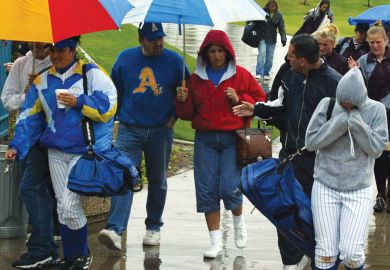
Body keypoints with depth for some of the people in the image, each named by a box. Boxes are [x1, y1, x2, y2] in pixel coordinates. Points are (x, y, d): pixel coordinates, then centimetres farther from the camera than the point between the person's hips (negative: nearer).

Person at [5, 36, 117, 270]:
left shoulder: (92, 73, -4)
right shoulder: (42, 81, 11)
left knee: (69, 205, -13)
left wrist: (79, 102, -16)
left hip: (84, 150, -5)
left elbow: (109, 106, -12)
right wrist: (17, 146, 4)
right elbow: (30, 117, 13)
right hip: (56, 152, 5)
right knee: (63, 207, 7)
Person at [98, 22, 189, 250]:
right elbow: (115, 89, 14)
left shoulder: (175, 61, -1)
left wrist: (174, 115, 4)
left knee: (157, 181, 12)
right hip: (130, 129, -1)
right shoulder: (125, 58, 1)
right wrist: (122, 113, 11)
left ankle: (154, 227, 26)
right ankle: (115, 230, -23)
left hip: (161, 131, 1)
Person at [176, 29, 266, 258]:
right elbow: (188, 113, 15)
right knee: (207, 191, -1)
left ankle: (239, 221, 20)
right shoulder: (197, 78, 10)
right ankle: (216, 242, 7)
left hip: (233, 138, -3)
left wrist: (240, 100, -10)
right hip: (205, 139, 3)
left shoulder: (240, 75, 2)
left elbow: (260, 99, 6)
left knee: (229, 188, -13)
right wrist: (183, 101, -6)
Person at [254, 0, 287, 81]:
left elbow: (282, 28, 0)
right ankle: (259, 74, -19)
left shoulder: (278, 15, 0)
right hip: (262, 38, -3)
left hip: (272, 39, 3)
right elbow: (256, 23, 3)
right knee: (262, 54, -16)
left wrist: (283, 39, -10)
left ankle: (266, 74, 18)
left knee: (269, 58, 5)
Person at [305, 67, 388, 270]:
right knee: (326, 252, 0)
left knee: (351, 252, -8)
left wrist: (356, 121, -18)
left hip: (359, 190, -1)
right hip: (325, 186, 1)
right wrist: (341, 120, -16)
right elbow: (311, 141, -8)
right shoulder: (327, 105, -3)